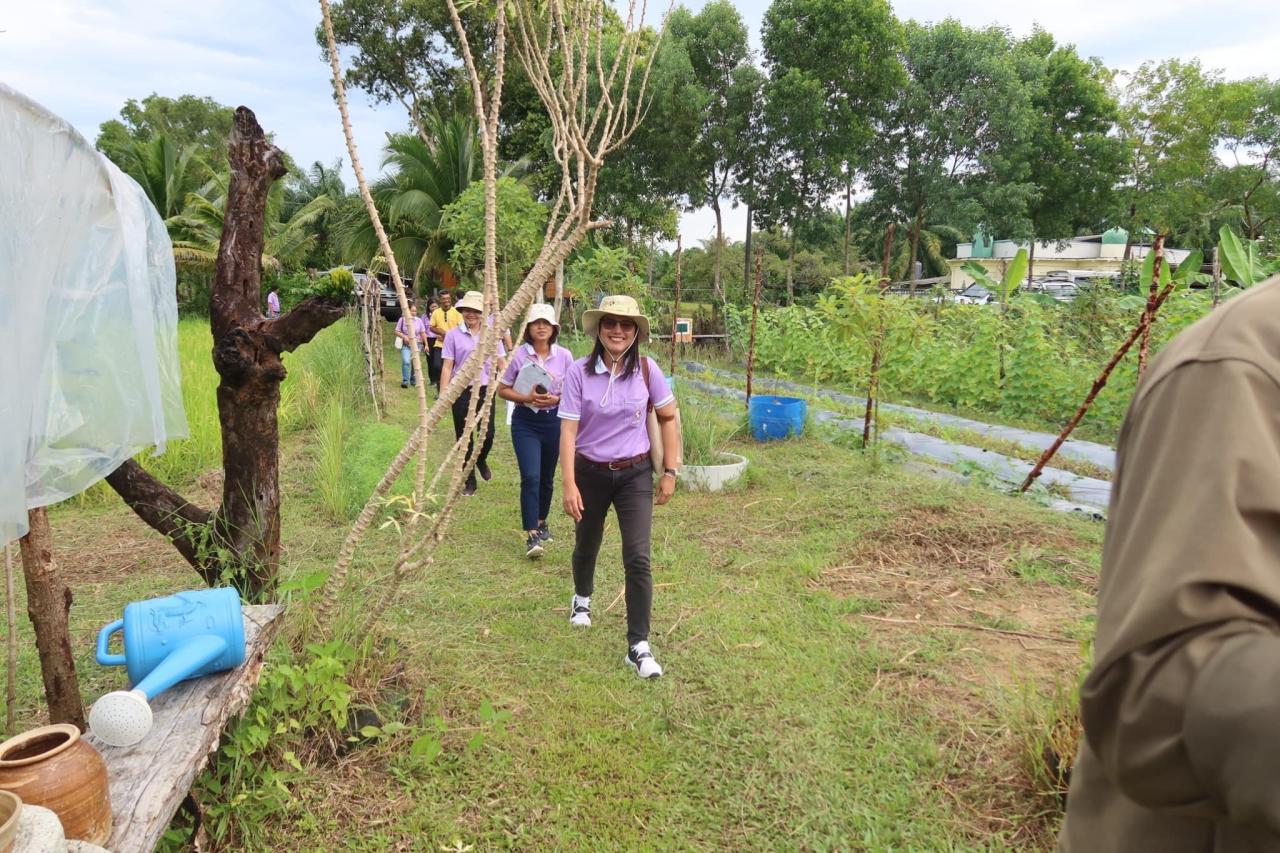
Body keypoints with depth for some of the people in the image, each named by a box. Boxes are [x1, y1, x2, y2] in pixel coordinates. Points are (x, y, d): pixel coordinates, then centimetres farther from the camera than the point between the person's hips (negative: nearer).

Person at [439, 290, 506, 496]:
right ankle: (469, 481, 19)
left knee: (488, 434, -4)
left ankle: (481, 460, 31)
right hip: (461, 391, -1)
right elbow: (447, 367, -1)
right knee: (464, 437, 5)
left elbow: (501, 364, 7)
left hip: (485, 390, 1)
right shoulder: (453, 335, -1)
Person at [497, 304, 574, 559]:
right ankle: (532, 536, -8)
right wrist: (528, 398, -18)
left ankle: (542, 523, 37)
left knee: (547, 478, 15)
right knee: (530, 477, -13)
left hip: (554, 421, 2)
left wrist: (557, 399, -15)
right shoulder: (518, 355, -6)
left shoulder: (564, 356, -2)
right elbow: (502, 389, -1)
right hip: (525, 422, -2)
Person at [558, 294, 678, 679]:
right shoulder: (579, 372, -12)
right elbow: (568, 430, -11)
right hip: (590, 473, 1)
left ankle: (638, 646, 2)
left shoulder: (646, 369, -9)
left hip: (635, 475, 0)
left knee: (638, 559, -9)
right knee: (586, 545, 21)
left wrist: (670, 472, 0)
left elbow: (668, 418, 2)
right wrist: (568, 483, -17)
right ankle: (582, 597, 54)